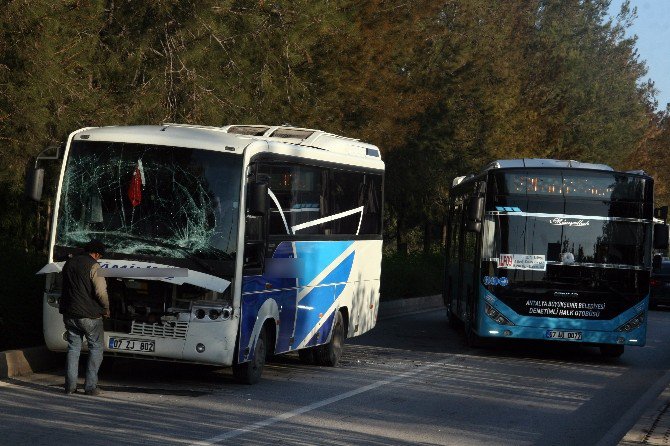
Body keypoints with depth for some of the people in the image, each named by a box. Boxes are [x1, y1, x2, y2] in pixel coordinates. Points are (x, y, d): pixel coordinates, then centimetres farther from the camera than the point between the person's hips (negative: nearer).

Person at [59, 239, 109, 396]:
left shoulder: (69, 263, 10)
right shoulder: (93, 266, -13)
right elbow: (101, 292, -18)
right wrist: (106, 309, -3)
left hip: (70, 315, 6)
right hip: (89, 315, -6)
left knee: (73, 348, 12)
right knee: (96, 348, 5)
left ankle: (70, 386, 7)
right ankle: (90, 386, 0)